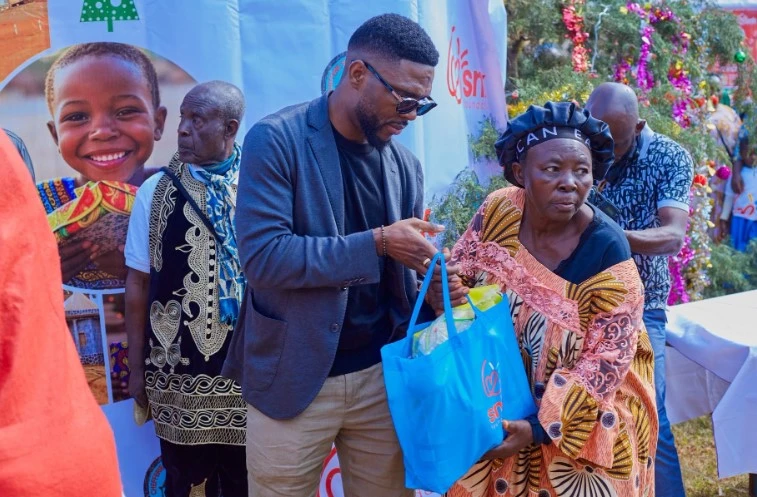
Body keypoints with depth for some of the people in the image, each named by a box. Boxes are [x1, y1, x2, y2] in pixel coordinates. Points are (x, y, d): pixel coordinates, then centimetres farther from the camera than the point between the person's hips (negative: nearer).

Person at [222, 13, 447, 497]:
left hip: (383, 376, 4)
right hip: (294, 379, -4)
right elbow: (263, 256, -20)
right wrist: (377, 242, -22)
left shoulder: (407, 165, 6)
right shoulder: (276, 140, -11)